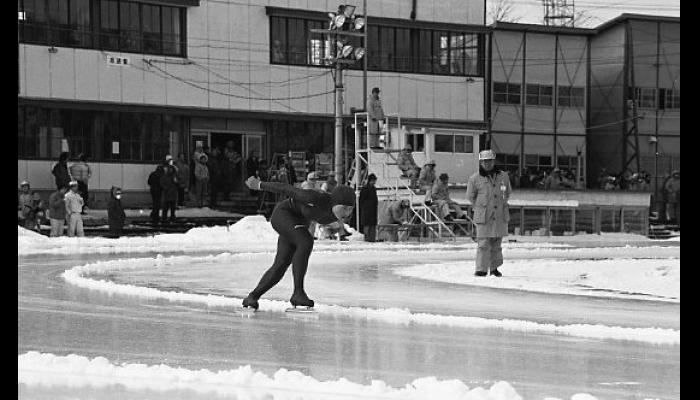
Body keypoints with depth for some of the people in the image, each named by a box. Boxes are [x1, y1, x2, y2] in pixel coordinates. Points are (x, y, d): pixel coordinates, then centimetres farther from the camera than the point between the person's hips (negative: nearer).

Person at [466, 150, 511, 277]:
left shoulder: (503, 176, 6)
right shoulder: (474, 179, -3)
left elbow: (507, 193, 20)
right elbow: (470, 197, 7)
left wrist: (501, 206, 13)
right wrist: (481, 209, 7)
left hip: (500, 216, 3)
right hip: (483, 217, -3)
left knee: (496, 243, 9)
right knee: (483, 243, -8)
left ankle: (494, 267, 21)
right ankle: (481, 269, -5)